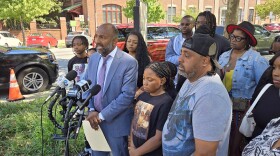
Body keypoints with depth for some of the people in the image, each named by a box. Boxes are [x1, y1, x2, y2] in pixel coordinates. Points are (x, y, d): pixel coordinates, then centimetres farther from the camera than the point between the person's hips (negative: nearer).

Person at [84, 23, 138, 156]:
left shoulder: (129, 62, -17)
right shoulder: (93, 58, 3)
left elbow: (128, 95, -21)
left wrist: (102, 115, -18)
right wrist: (91, 110, -7)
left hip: (116, 122, -5)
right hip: (94, 119, 5)